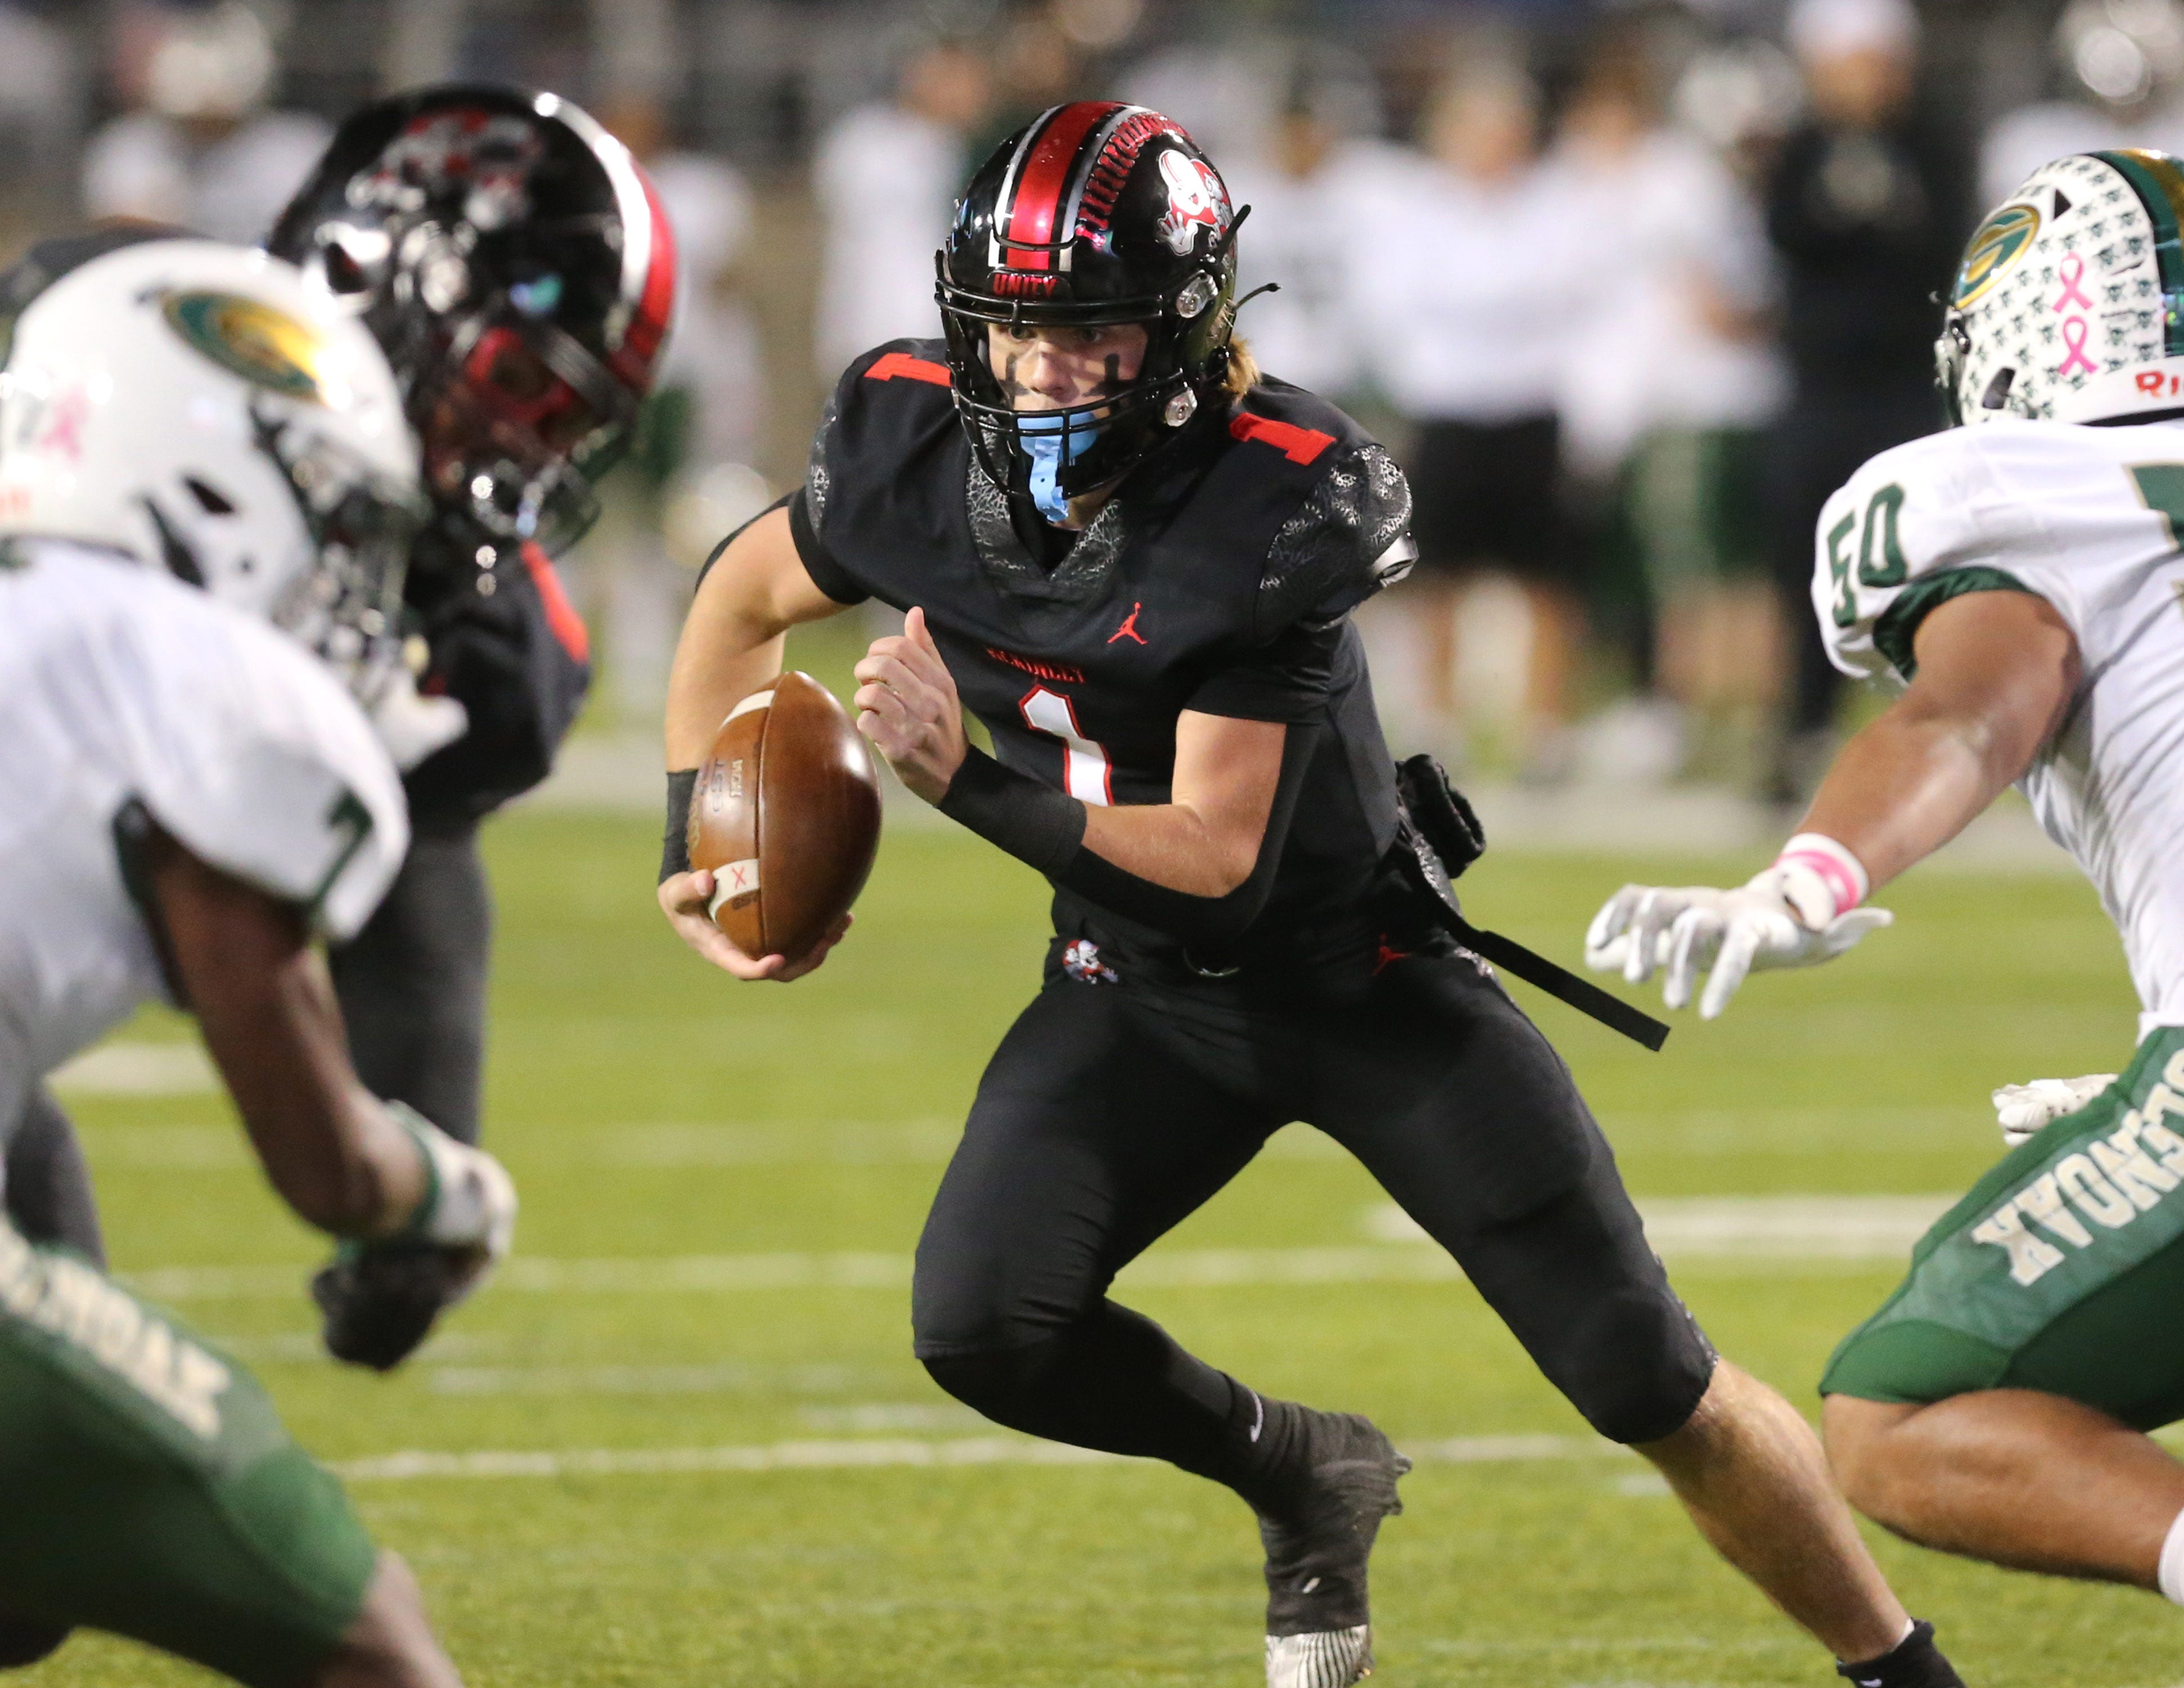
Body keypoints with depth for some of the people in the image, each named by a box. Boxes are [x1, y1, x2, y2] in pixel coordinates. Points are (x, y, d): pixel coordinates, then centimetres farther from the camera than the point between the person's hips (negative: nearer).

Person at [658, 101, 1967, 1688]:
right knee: (982, 1329, -18)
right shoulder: (915, 453, -14)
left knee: (1656, 1388, -4)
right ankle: (1303, 1473, 11)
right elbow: (743, 600, 8)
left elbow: (1220, 861, -27)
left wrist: (972, 784, -36)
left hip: (1362, 975, -4)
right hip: (1140, 998, 4)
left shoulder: (1275, 509, -29)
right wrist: (699, 855, -2)